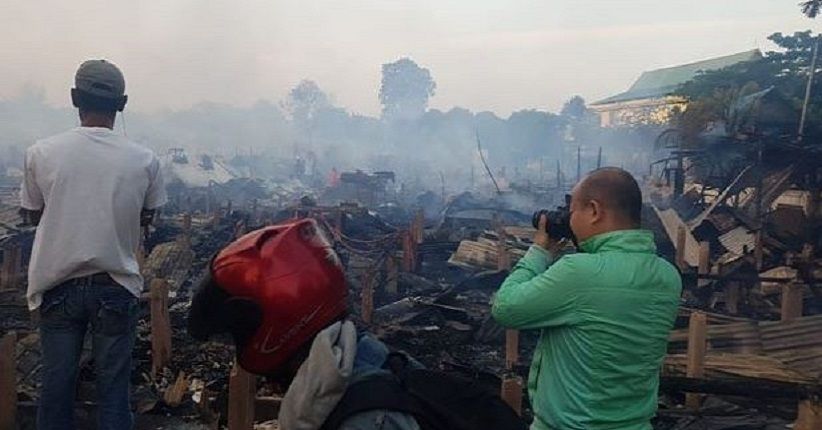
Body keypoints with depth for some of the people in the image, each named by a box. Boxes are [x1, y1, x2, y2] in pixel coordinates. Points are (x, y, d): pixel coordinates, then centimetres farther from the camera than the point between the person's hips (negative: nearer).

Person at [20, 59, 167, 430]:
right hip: (115, 287, -1)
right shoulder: (144, 160, -10)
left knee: (56, 384, 15)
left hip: (58, 285, 1)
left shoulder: (41, 153, -8)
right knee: (113, 386, 10)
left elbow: (33, 214, 7)